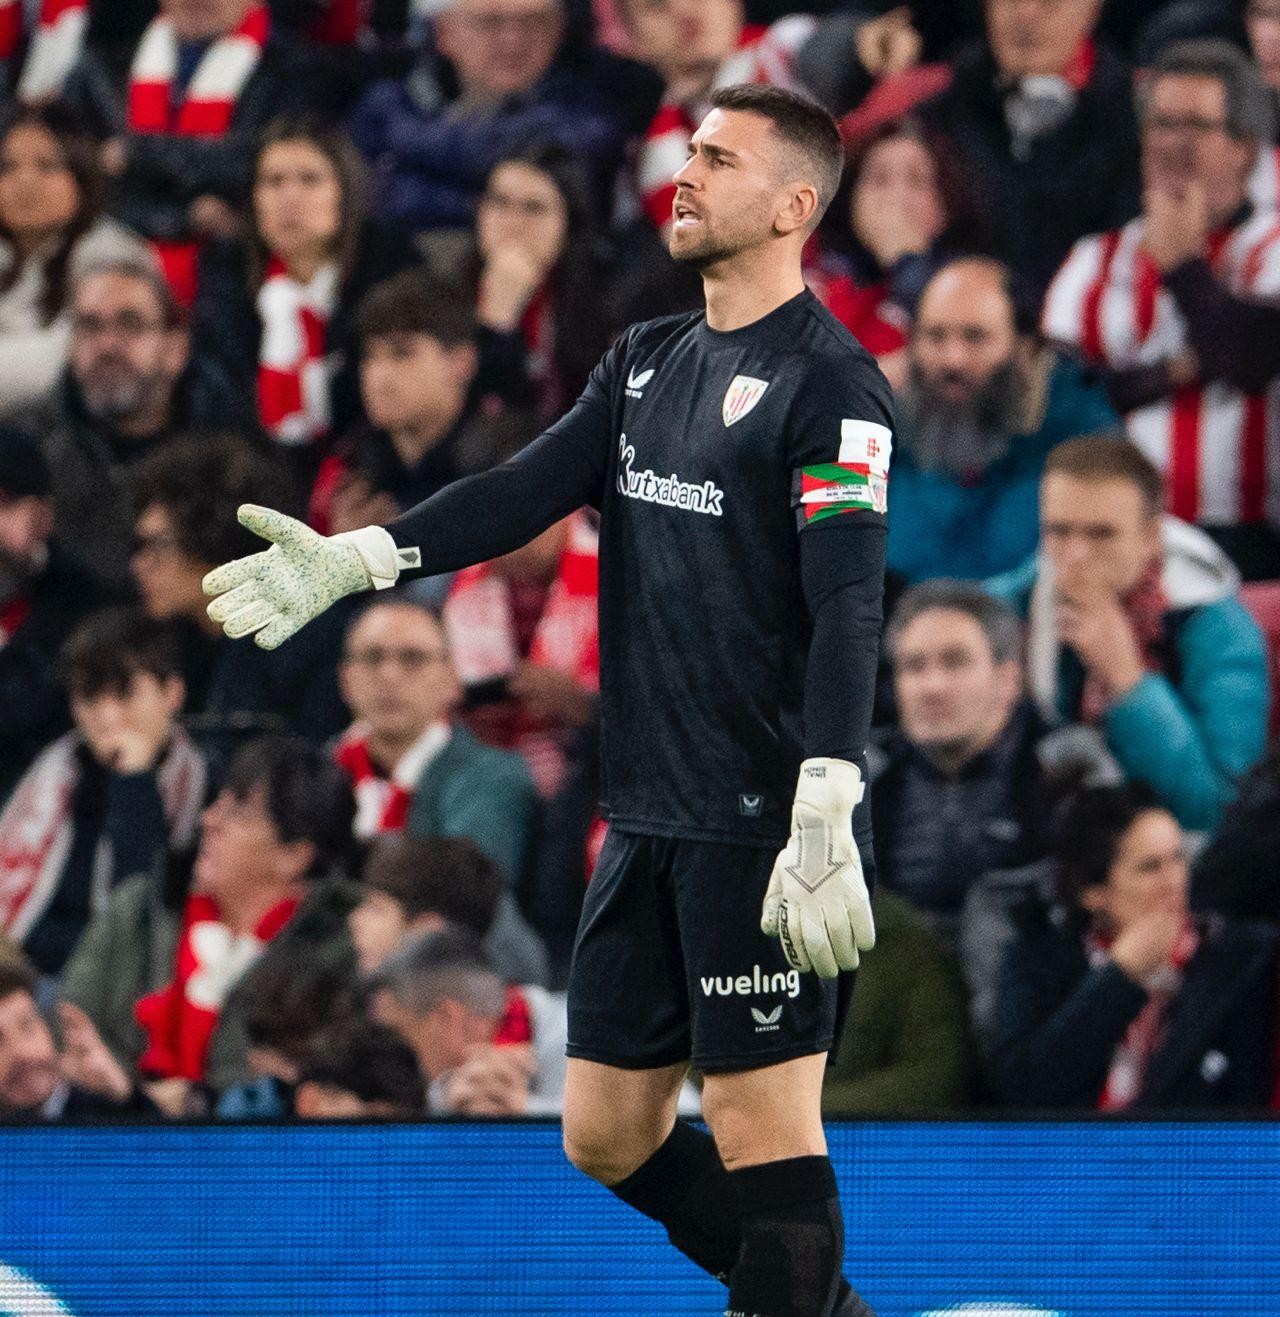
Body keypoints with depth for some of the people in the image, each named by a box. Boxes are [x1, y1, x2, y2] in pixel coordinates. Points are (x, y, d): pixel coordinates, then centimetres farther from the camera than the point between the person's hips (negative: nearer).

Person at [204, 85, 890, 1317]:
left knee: (761, 1133, -7)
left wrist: (822, 823, -28)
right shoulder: (645, 363, 15)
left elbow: (846, 606, -18)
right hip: (648, 821, 9)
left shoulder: (828, 381, -9)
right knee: (605, 1135, 12)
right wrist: (358, 556, -10)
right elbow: (530, 486, 5)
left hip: (764, 828, -9)